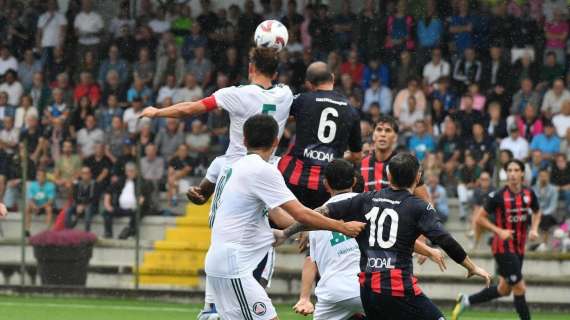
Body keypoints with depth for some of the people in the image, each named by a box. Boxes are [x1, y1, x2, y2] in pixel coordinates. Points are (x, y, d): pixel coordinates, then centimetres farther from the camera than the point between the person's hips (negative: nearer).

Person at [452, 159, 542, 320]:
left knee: (504, 290, 15)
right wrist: (499, 231, -18)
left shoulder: (529, 194, -1)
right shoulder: (498, 196, -15)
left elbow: (537, 212, 19)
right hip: (503, 248, -6)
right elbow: (479, 218, -8)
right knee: (519, 288, -9)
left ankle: (466, 301, 32)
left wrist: (534, 229, 1)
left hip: (519, 248, 6)